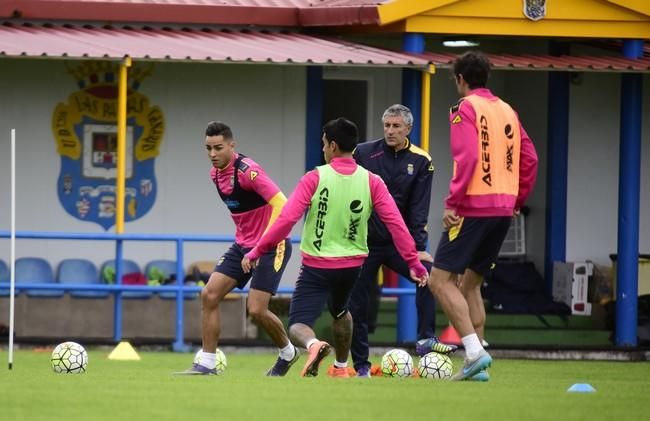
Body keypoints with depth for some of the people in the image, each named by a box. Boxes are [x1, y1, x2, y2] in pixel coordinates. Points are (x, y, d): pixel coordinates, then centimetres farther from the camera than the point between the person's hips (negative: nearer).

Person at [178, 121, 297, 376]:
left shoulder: (247, 171, -22)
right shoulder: (215, 173, 6)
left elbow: (280, 203, -24)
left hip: (270, 247, -8)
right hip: (242, 245, 8)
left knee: (256, 310, -12)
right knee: (209, 295, -4)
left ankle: (288, 353, 16)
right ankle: (206, 363, 0)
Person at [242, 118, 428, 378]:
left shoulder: (315, 178, -11)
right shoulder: (371, 182, -3)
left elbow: (287, 219, -16)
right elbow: (395, 223, -7)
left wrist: (257, 251, -9)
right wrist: (413, 262, -1)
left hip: (316, 266, -4)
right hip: (352, 265, 4)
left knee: (298, 326, -3)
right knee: (340, 312, 33)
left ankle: (313, 345, -35)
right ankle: (341, 367, 41)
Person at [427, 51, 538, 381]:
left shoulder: (466, 109, -6)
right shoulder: (507, 111, 16)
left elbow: (467, 158, -18)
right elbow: (529, 159, 14)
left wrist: (452, 202, -17)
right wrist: (517, 200, 20)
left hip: (473, 207, -8)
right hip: (503, 209, 8)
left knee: (441, 280, -6)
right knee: (471, 282, 16)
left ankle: (475, 351, -19)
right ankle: (476, 365, 10)